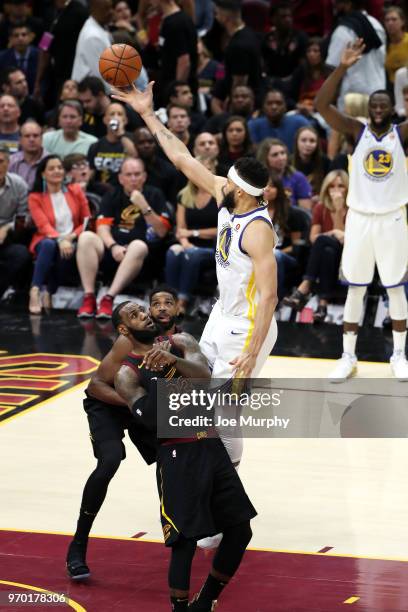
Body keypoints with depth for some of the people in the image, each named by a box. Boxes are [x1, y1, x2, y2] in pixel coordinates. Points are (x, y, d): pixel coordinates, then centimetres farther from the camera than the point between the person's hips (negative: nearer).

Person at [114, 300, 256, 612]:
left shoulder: (180, 343, 11)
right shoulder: (127, 373, -3)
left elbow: (205, 376, -9)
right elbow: (150, 419, -16)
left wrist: (173, 360, -25)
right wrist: (157, 374, -21)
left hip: (212, 447, 6)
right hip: (178, 456, -5)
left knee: (240, 530, 9)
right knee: (186, 542, -12)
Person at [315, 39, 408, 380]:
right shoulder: (357, 131, 0)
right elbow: (322, 105, -13)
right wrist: (343, 68, -24)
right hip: (359, 219, 0)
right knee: (355, 289, 6)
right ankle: (348, 357, 13)